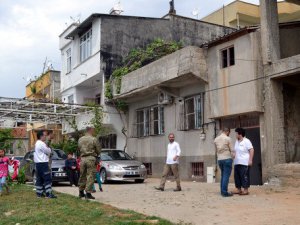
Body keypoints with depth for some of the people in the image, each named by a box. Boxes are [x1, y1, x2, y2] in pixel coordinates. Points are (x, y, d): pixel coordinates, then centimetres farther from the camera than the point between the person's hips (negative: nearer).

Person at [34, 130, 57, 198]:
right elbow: (48, 151, -10)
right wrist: (48, 148, 8)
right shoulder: (41, 144, -15)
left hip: (38, 163, 10)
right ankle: (49, 194, -12)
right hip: (43, 163, -10)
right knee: (47, 178, -9)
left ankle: (39, 193, 15)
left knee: (39, 179, 12)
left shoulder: (37, 143, 17)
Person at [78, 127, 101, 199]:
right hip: (91, 159, -6)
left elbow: (79, 149, 14)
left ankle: (81, 192, 24)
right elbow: (99, 150, -4)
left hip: (82, 159, 6)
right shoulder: (94, 139, -9)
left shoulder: (80, 139, 8)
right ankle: (88, 193, -2)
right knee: (90, 176, -1)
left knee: (82, 176, 15)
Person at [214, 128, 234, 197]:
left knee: (223, 175, 15)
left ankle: (222, 191, 16)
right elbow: (231, 150, -4)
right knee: (226, 176, -3)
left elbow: (216, 150, 11)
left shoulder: (216, 139, 7)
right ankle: (225, 192, -4)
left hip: (219, 159, 6)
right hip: (227, 159, -6)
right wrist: (233, 157, 12)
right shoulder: (228, 139, -8)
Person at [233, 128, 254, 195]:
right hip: (237, 163, 8)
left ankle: (246, 190, 1)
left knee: (244, 176, -5)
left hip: (244, 163, -8)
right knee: (237, 176, 8)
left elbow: (251, 150, -13)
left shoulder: (246, 141, -8)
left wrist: (250, 160, -18)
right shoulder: (236, 142, 16)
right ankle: (238, 189, 17)